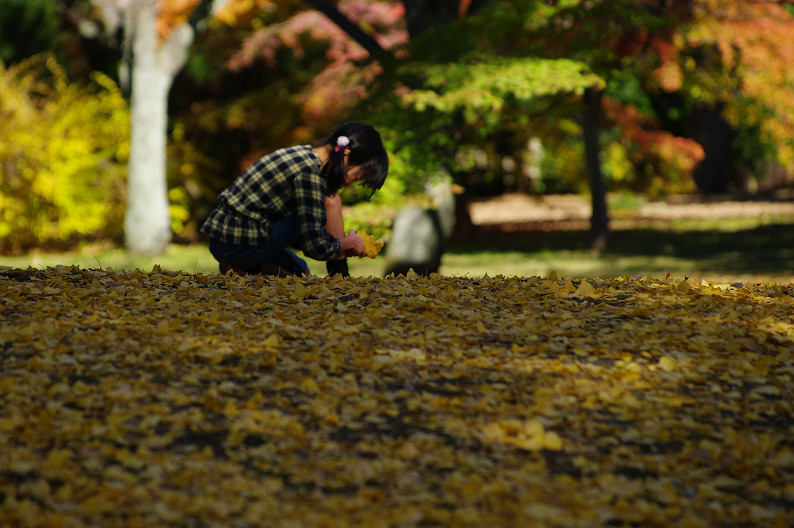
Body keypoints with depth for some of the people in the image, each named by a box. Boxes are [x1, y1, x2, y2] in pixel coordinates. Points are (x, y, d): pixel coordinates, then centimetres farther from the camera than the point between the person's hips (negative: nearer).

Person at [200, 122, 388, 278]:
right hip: (240, 246, -10)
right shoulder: (309, 172, -19)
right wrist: (350, 242, -3)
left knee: (300, 270, 33)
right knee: (329, 203, -8)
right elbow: (316, 248, -20)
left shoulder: (302, 153, 11)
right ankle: (339, 276, -3)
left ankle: (240, 269, 11)